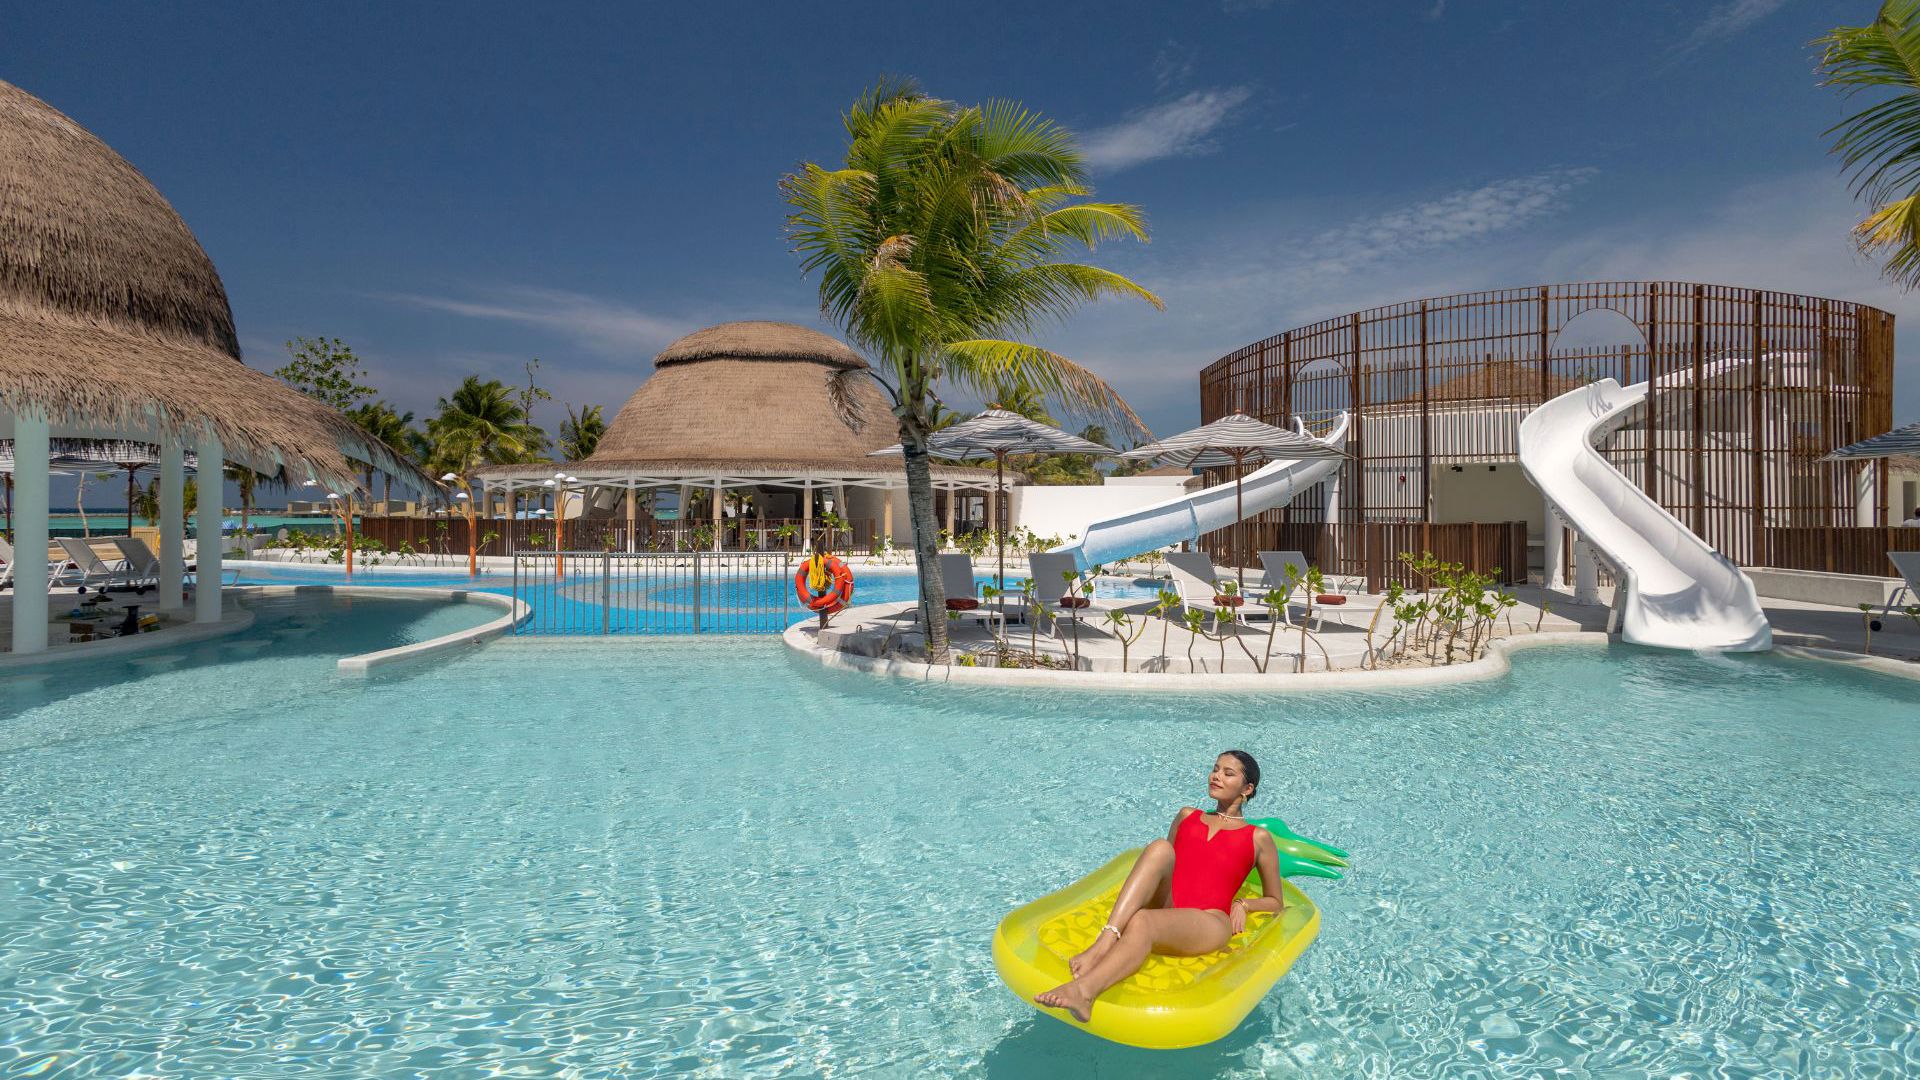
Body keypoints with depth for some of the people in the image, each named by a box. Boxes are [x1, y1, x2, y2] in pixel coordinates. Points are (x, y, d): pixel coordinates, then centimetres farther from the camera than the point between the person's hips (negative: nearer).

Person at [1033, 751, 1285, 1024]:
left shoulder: (1259, 838, 20)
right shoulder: (1187, 816, 29)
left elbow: (1276, 903, 25)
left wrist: (1242, 904, 4)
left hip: (1208, 922, -3)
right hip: (1163, 906, 3)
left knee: (1142, 921, -37)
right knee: (1160, 848, -30)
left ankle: (1084, 991, -61)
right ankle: (1103, 945, -44)